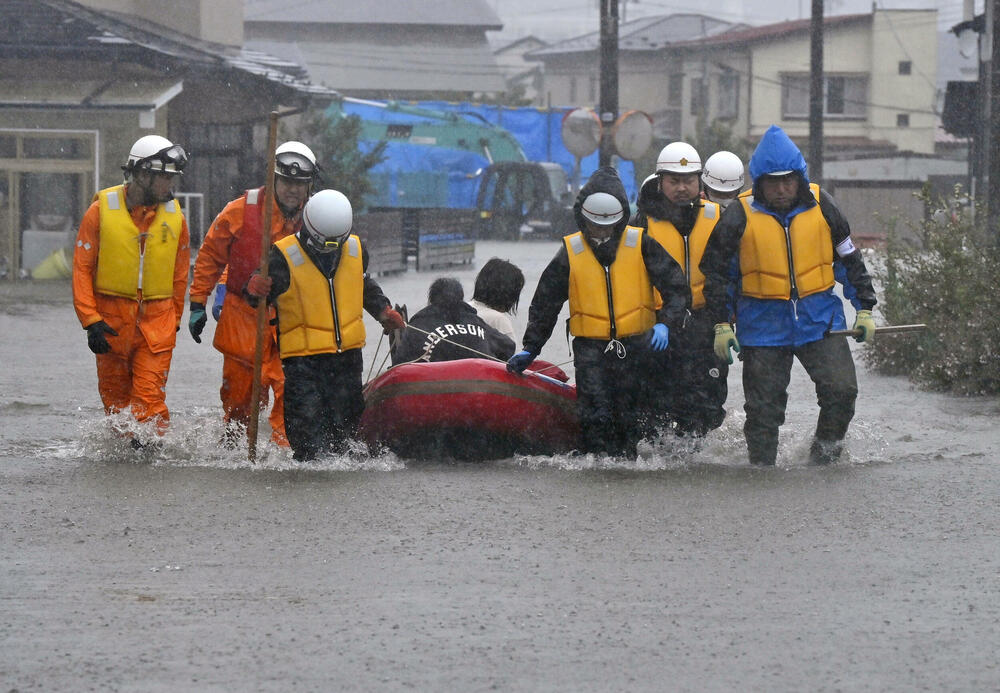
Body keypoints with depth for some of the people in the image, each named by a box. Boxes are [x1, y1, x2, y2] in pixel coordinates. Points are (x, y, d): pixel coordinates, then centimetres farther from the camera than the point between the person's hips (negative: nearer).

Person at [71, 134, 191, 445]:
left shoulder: (175, 217, 3)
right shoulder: (102, 210, -5)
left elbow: (180, 276, 14)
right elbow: (82, 269, -3)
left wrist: (175, 320, 15)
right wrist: (91, 321, -10)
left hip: (157, 322, 1)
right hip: (112, 319, -1)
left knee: (149, 398, -11)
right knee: (115, 396, 9)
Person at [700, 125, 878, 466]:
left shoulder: (821, 207, 0)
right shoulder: (740, 217, -6)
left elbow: (850, 260, 12)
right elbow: (717, 271, 3)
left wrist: (864, 309, 11)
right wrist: (722, 324, -2)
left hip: (819, 317, 1)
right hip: (763, 324, -1)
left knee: (842, 389, -13)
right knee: (763, 407, 1)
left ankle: (825, 450, 9)